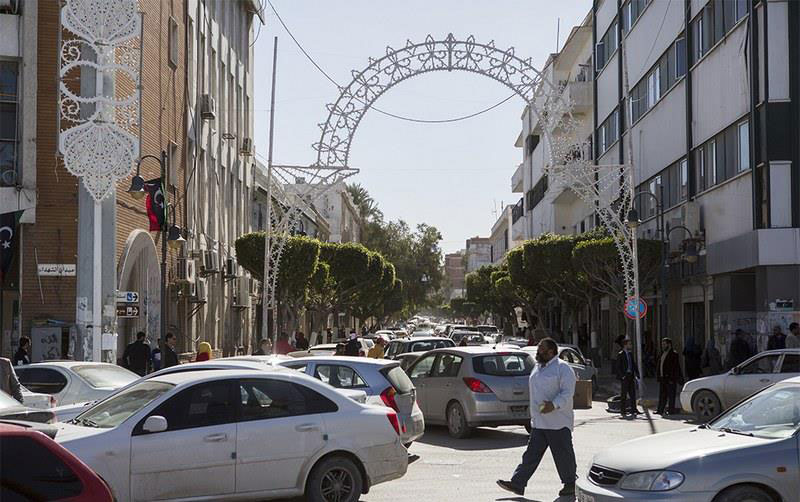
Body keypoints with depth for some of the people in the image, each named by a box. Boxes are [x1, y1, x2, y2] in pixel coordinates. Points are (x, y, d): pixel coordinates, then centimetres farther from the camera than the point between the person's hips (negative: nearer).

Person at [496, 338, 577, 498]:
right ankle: (517, 483, 3)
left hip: (558, 423, -8)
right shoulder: (538, 367, 17)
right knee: (531, 454, 6)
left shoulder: (562, 368, -10)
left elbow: (568, 392, -18)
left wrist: (554, 404, -31)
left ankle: (570, 484, 15)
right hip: (539, 423, 8)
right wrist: (534, 415, 24)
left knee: (563, 455, 1)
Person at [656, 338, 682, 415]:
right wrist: (658, 375, 13)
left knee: (671, 395, -3)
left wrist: (672, 379, -19)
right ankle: (660, 410, 13)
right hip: (662, 378, 8)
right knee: (662, 395, 10)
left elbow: (676, 368, -13)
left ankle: (671, 410, 1)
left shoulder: (674, 354, -9)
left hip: (670, 379, -8)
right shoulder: (663, 354, 17)